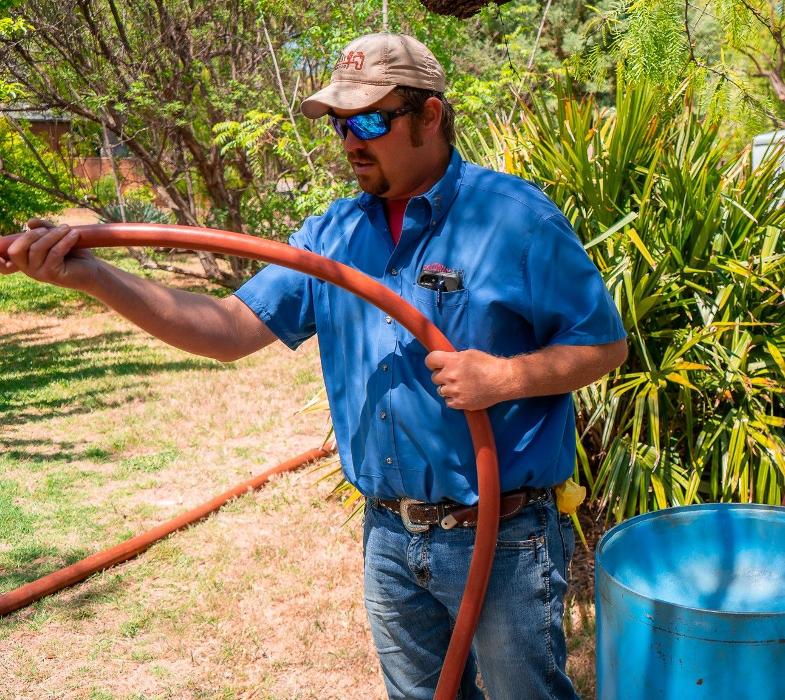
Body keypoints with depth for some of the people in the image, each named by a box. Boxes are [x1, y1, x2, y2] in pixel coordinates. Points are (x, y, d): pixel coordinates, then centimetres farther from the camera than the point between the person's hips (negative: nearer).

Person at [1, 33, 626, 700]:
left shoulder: (514, 216, -12)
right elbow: (231, 329, -3)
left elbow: (605, 345, -7)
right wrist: (91, 274, -14)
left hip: (503, 540, -5)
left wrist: (507, 376, -25)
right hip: (390, 536, 5)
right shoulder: (335, 232, 3)